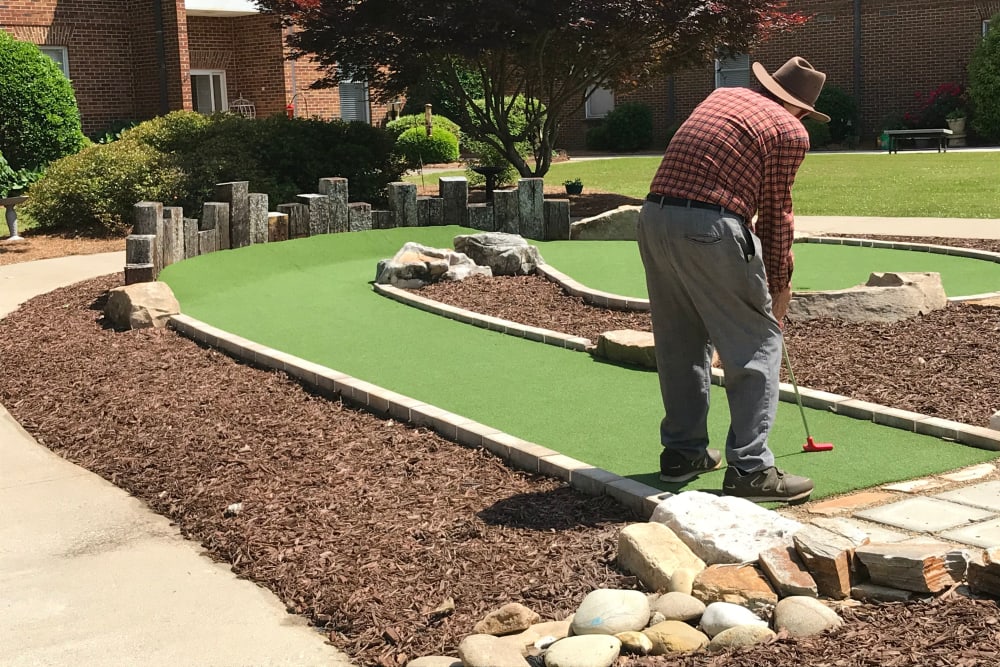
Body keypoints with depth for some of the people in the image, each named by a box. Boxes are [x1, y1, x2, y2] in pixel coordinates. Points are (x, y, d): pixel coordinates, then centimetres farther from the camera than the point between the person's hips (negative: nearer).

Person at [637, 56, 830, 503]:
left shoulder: (723, 96, 22)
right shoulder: (791, 130, 5)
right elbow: (777, 210, 8)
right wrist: (779, 281, 19)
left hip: (654, 217, 7)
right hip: (711, 228, -7)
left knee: (680, 343, 18)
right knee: (756, 344, 4)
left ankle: (682, 452, 28)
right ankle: (750, 468, 3)